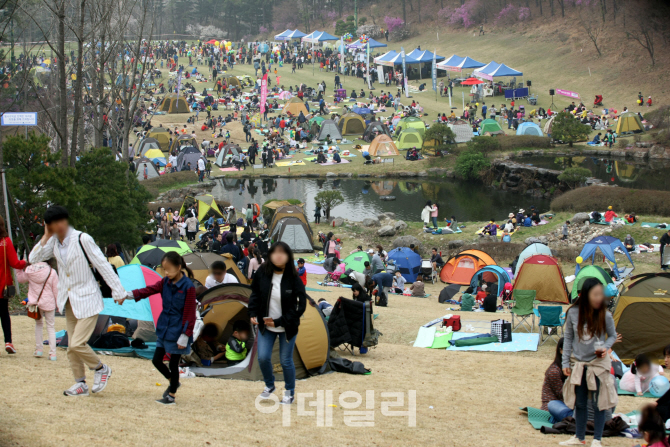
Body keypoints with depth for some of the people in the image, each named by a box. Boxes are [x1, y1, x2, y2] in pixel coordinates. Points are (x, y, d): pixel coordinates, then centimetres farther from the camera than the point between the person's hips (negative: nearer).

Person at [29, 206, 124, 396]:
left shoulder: (82, 239, -18)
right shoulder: (54, 243, 3)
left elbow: (103, 264, -15)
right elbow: (34, 258, -3)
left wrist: (118, 291, -13)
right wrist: (46, 236, -9)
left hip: (87, 300, -7)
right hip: (69, 302, 7)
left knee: (77, 343, -14)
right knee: (72, 346, 10)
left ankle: (101, 369, 9)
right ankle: (80, 384, 21)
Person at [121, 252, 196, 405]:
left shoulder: (188, 287, -15)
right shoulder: (165, 282, 5)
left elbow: (190, 313, -14)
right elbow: (149, 290, -4)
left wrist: (185, 336, -16)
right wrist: (128, 295, -19)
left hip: (177, 330, -7)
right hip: (163, 328, 7)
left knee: (173, 364, 3)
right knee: (156, 360, 9)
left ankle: (171, 396, 17)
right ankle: (173, 382, 33)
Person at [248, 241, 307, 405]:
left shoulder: (294, 279, -16)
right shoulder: (262, 274, -8)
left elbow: (300, 305, -14)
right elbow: (255, 295, 8)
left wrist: (279, 322, -18)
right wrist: (253, 314, -7)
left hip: (287, 328, -2)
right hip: (265, 324, 3)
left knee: (286, 360, 6)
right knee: (263, 357, -1)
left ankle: (289, 392, 27)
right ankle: (269, 385, 27)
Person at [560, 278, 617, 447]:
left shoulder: (605, 315, -11)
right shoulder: (573, 313, -8)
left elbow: (612, 336, 5)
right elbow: (568, 338, 4)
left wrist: (605, 347, -16)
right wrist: (565, 362, 3)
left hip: (599, 364, -2)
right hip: (578, 364, 2)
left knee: (599, 403, 1)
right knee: (579, 403, 12)